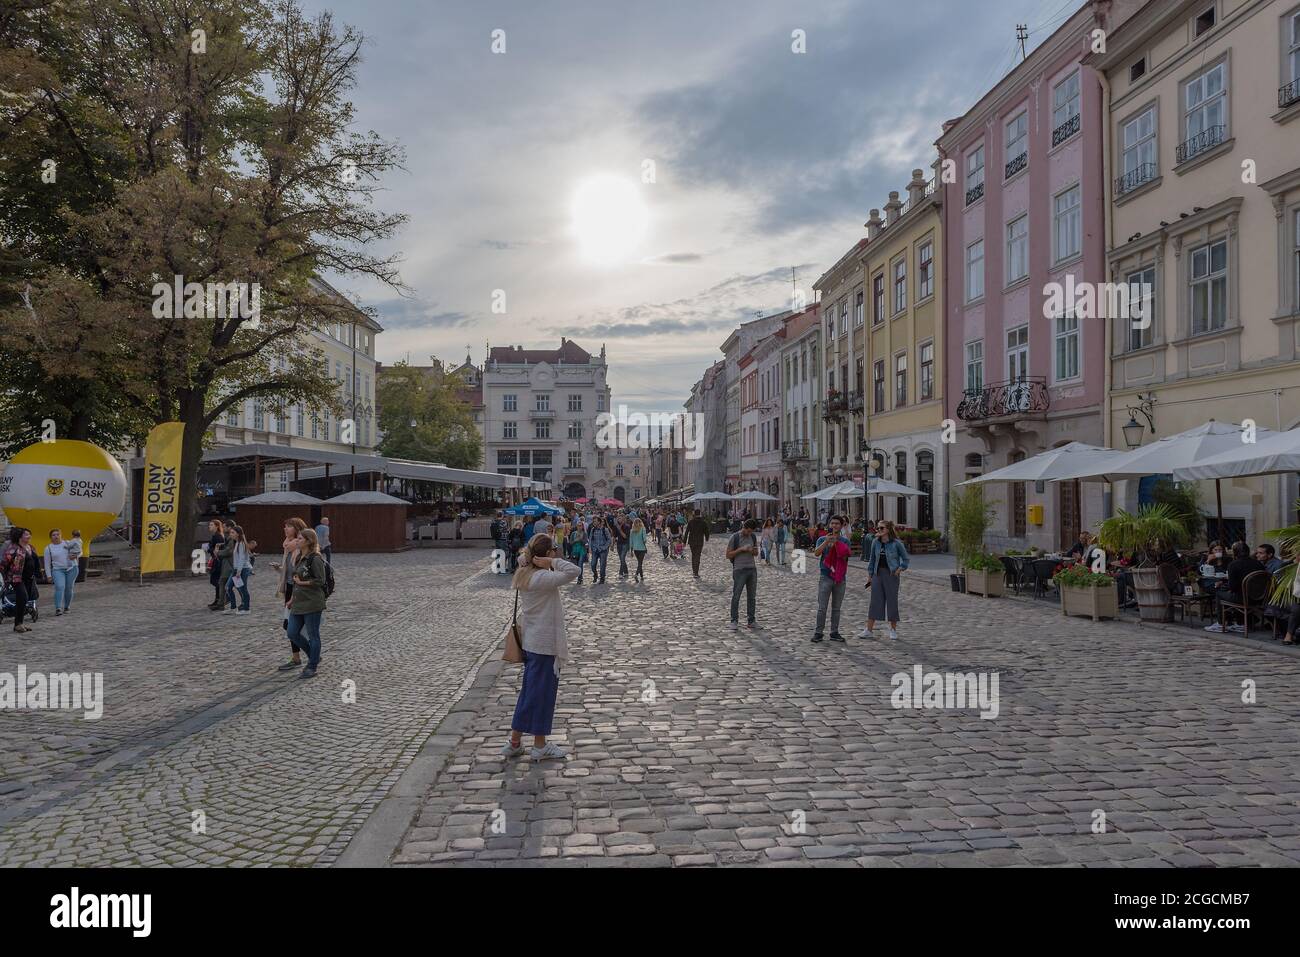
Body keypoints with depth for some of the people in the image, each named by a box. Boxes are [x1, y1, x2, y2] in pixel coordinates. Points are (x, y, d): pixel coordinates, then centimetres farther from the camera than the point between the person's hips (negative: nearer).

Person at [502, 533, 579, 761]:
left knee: (530, 691, 17)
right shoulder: (542, 578, -22)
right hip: (545, 644, -9)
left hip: (531, 642, 9)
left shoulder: (525, 574, 4)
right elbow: (573, 571, -33)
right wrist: (553, 562, -21)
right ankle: (540, 746, 15)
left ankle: (515, 742, 24)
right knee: (542, 691, 3)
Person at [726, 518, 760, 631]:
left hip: (752, 569, 5)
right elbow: (728, 555, -6)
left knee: (751, 596, 6)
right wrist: (741, 549, -17)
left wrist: (752, 551, -7)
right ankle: (734, 621, 3)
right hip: (739, 570, -5)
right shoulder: (735, 537, -8)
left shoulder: (753, 537, 7)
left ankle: (751, 621, 12)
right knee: (736, 596, -4)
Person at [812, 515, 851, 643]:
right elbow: (816, 553, -13)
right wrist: (826, 541, -24)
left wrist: (835, 542, -17)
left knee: (836, 608, 8)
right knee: (822, 607, -4)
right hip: (826, 577, -2)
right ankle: (818, 633, 0)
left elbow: (844, 556, -8)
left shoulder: (845, 541, 7)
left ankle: (834, 633, 15)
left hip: (840, 578, 2)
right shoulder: (823, 539, 3)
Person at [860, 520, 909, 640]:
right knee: (875, 601, 4)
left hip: (891, 574, -3)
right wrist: (869, 575, 10)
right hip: (878, 574, 4)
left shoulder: (896, 543, -7)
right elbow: (872, 559, 11)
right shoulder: (876, 542, 4)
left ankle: (893, 629, 18)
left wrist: (900, 569, -11)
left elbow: (905, 559, 3)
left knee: (892, 601, 4)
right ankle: (869, 630, 7)